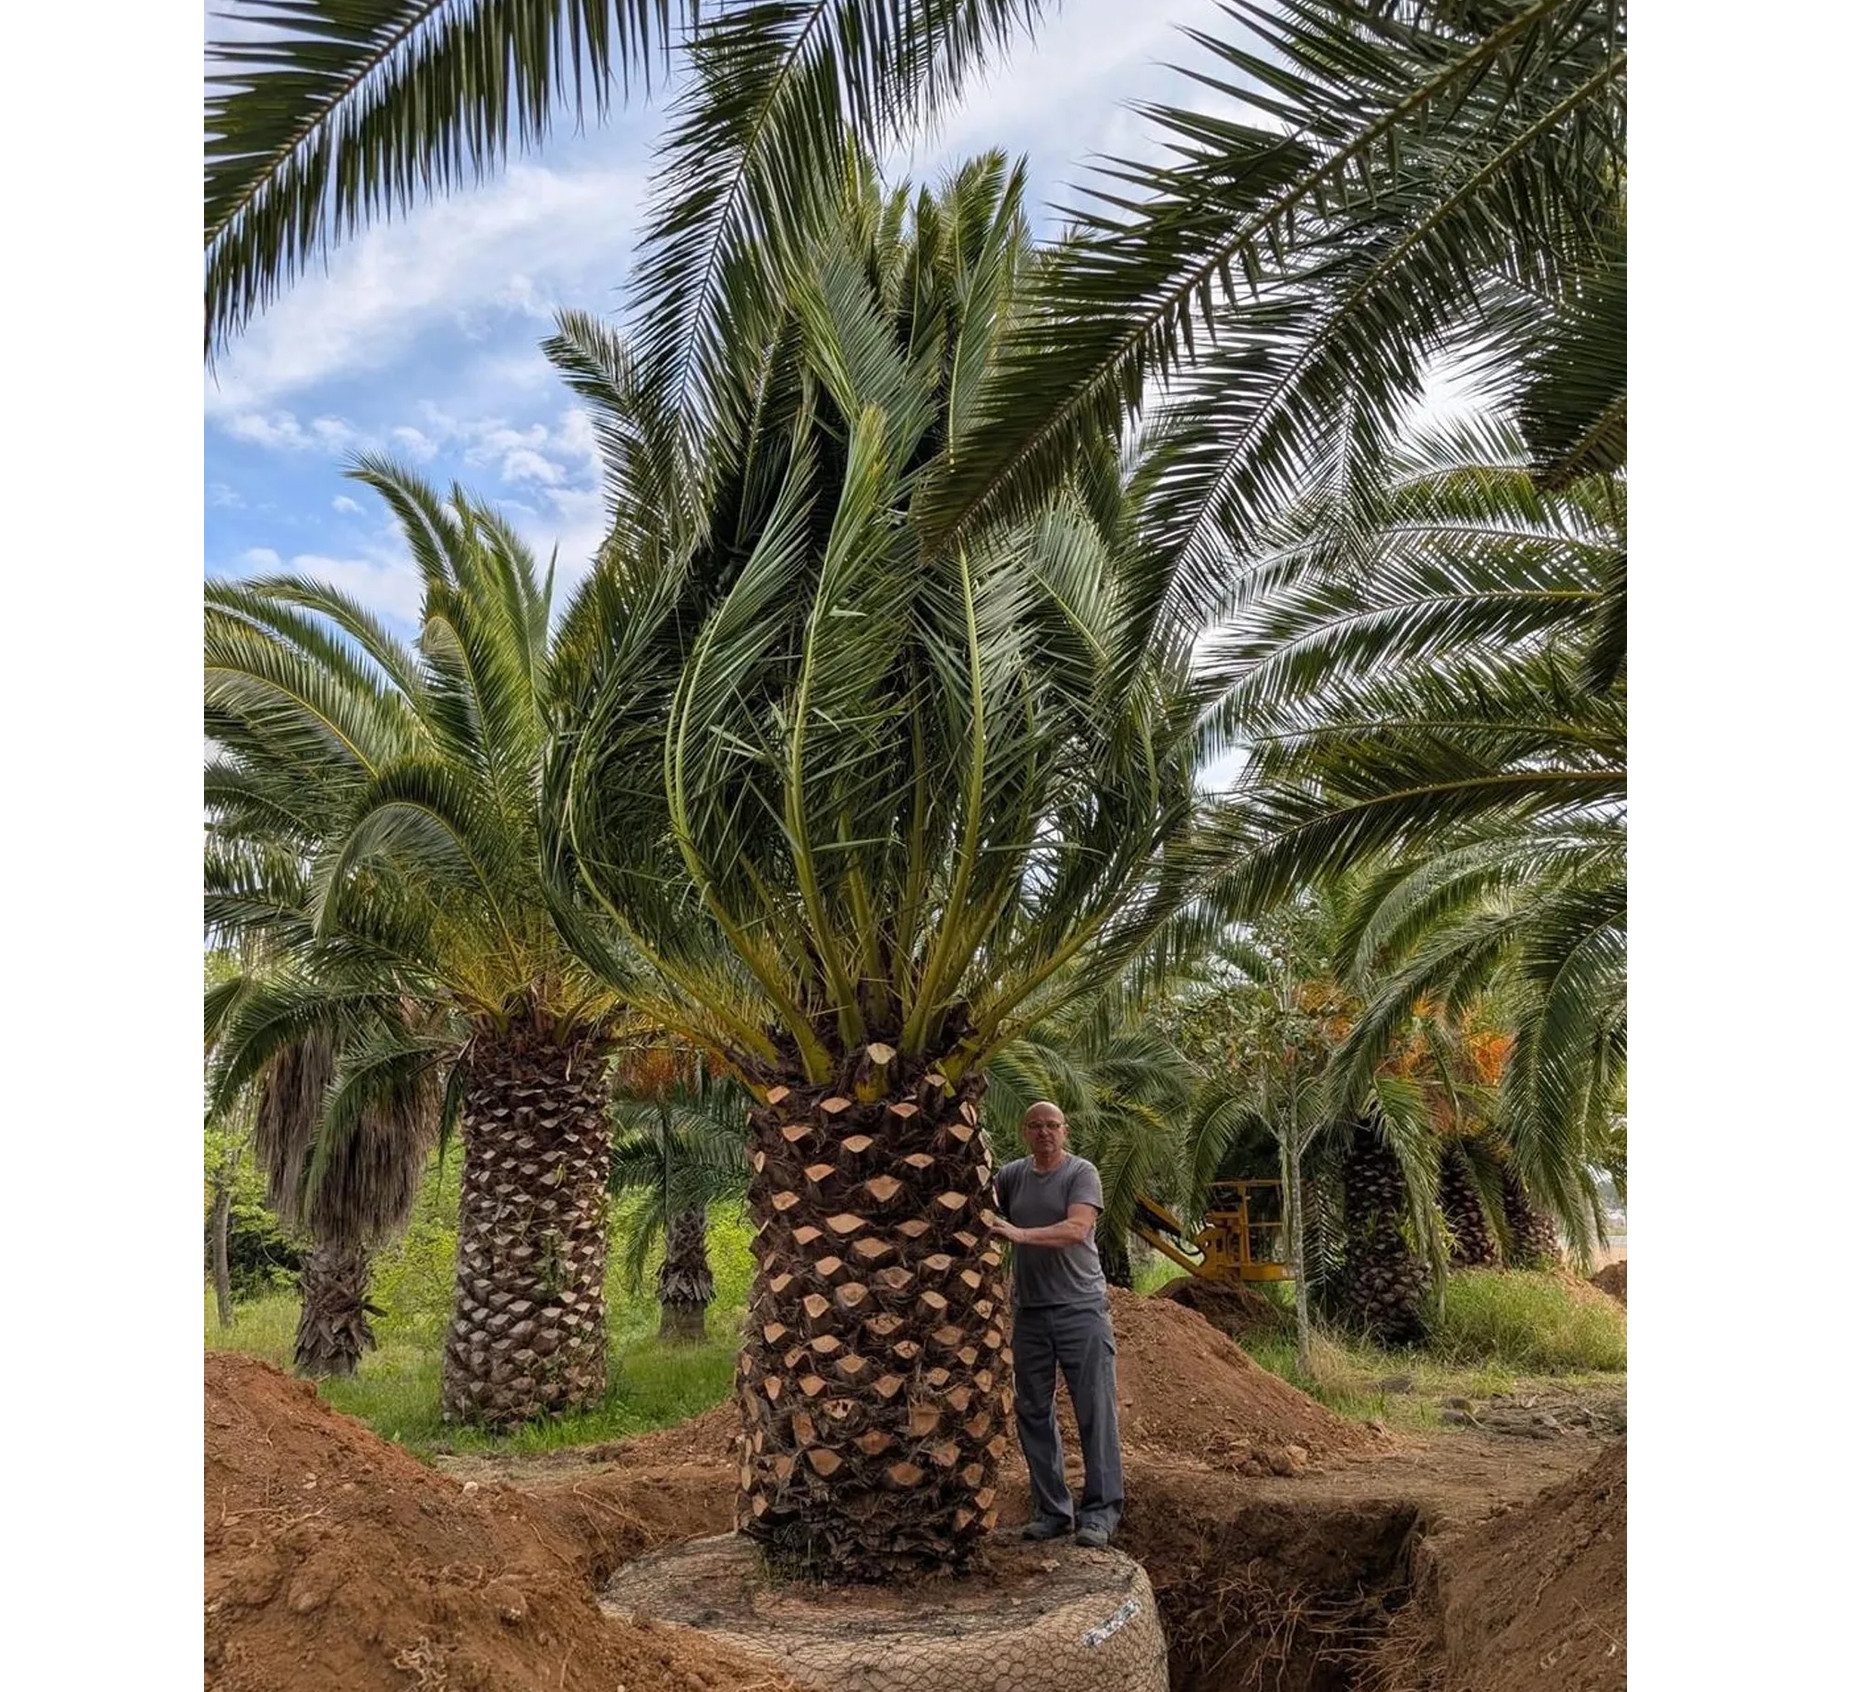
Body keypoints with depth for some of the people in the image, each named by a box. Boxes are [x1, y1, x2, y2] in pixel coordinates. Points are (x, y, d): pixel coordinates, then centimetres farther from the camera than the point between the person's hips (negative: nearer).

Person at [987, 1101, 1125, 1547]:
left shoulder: (1082, 1173, -4)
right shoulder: (1011, 1175, 9)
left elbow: (1077, 1229, -18)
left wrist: (1020, 1234, -27)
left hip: (1080, 1309, -4)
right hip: (1029, 1310, 4)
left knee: (1095, 1412, -2)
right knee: (1034, 1413, 9)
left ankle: (1101, 1510, 8)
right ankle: (1051, 1510, 21)